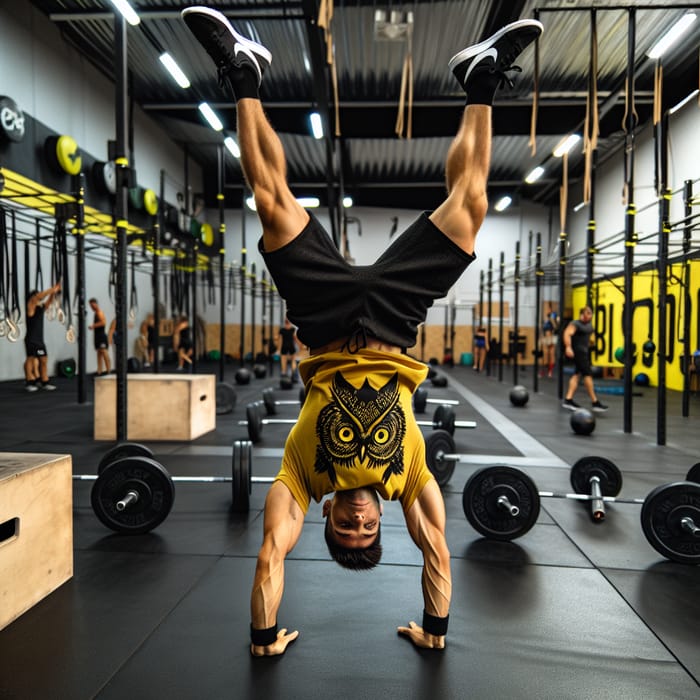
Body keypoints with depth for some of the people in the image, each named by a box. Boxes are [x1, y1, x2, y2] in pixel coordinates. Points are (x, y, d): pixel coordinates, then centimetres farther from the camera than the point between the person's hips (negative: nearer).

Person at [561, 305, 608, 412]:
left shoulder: (589, 324, 13)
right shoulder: (575, 324, -14)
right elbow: (567, 333, -30)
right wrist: (568, 347, -43)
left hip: (585, 351, 9)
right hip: (578, 351, -9)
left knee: (577, 374, 7)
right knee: (588, 375, -9)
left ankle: (568, 399, 8)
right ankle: (595, 402, -6)